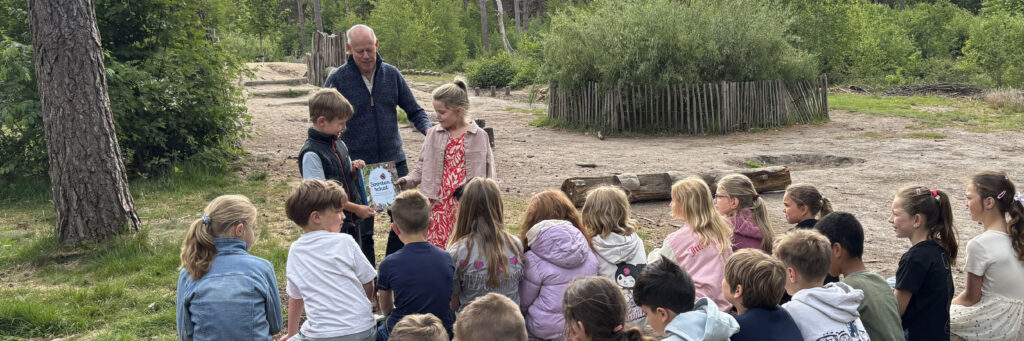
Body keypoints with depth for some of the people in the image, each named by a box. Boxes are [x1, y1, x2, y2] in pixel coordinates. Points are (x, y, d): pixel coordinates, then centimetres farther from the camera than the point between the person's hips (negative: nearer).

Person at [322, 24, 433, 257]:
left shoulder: (392, 74, 5)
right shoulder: (337, 79, -3)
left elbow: (414, 111, 12)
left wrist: (428, 129, -8)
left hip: (394, 161, 3)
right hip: (357, 165, -2)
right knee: (362, 230, 4)